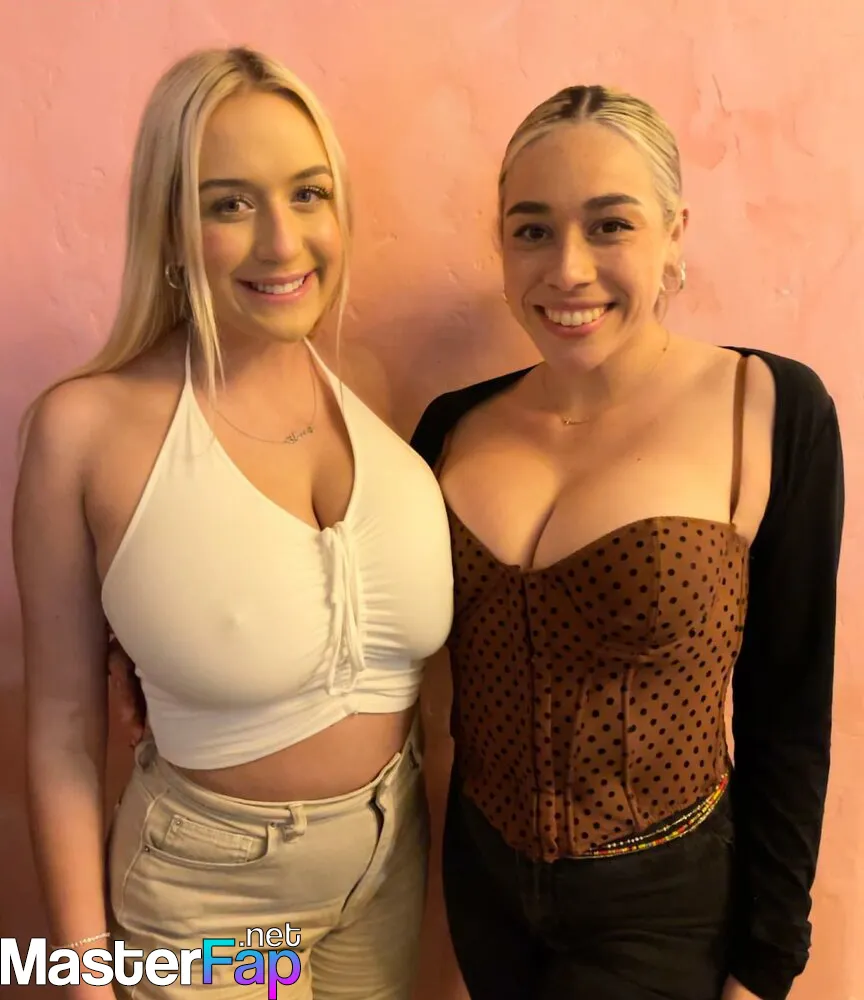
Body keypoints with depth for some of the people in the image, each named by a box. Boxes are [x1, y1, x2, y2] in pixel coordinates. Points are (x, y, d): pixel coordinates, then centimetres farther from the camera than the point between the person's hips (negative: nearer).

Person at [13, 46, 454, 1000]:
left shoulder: (379, 395, -8)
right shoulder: (87, 426, -18)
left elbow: (430, 646, 3)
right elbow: (64, 724, -11)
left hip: (394, 860, 4)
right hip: (204, 892, -3)